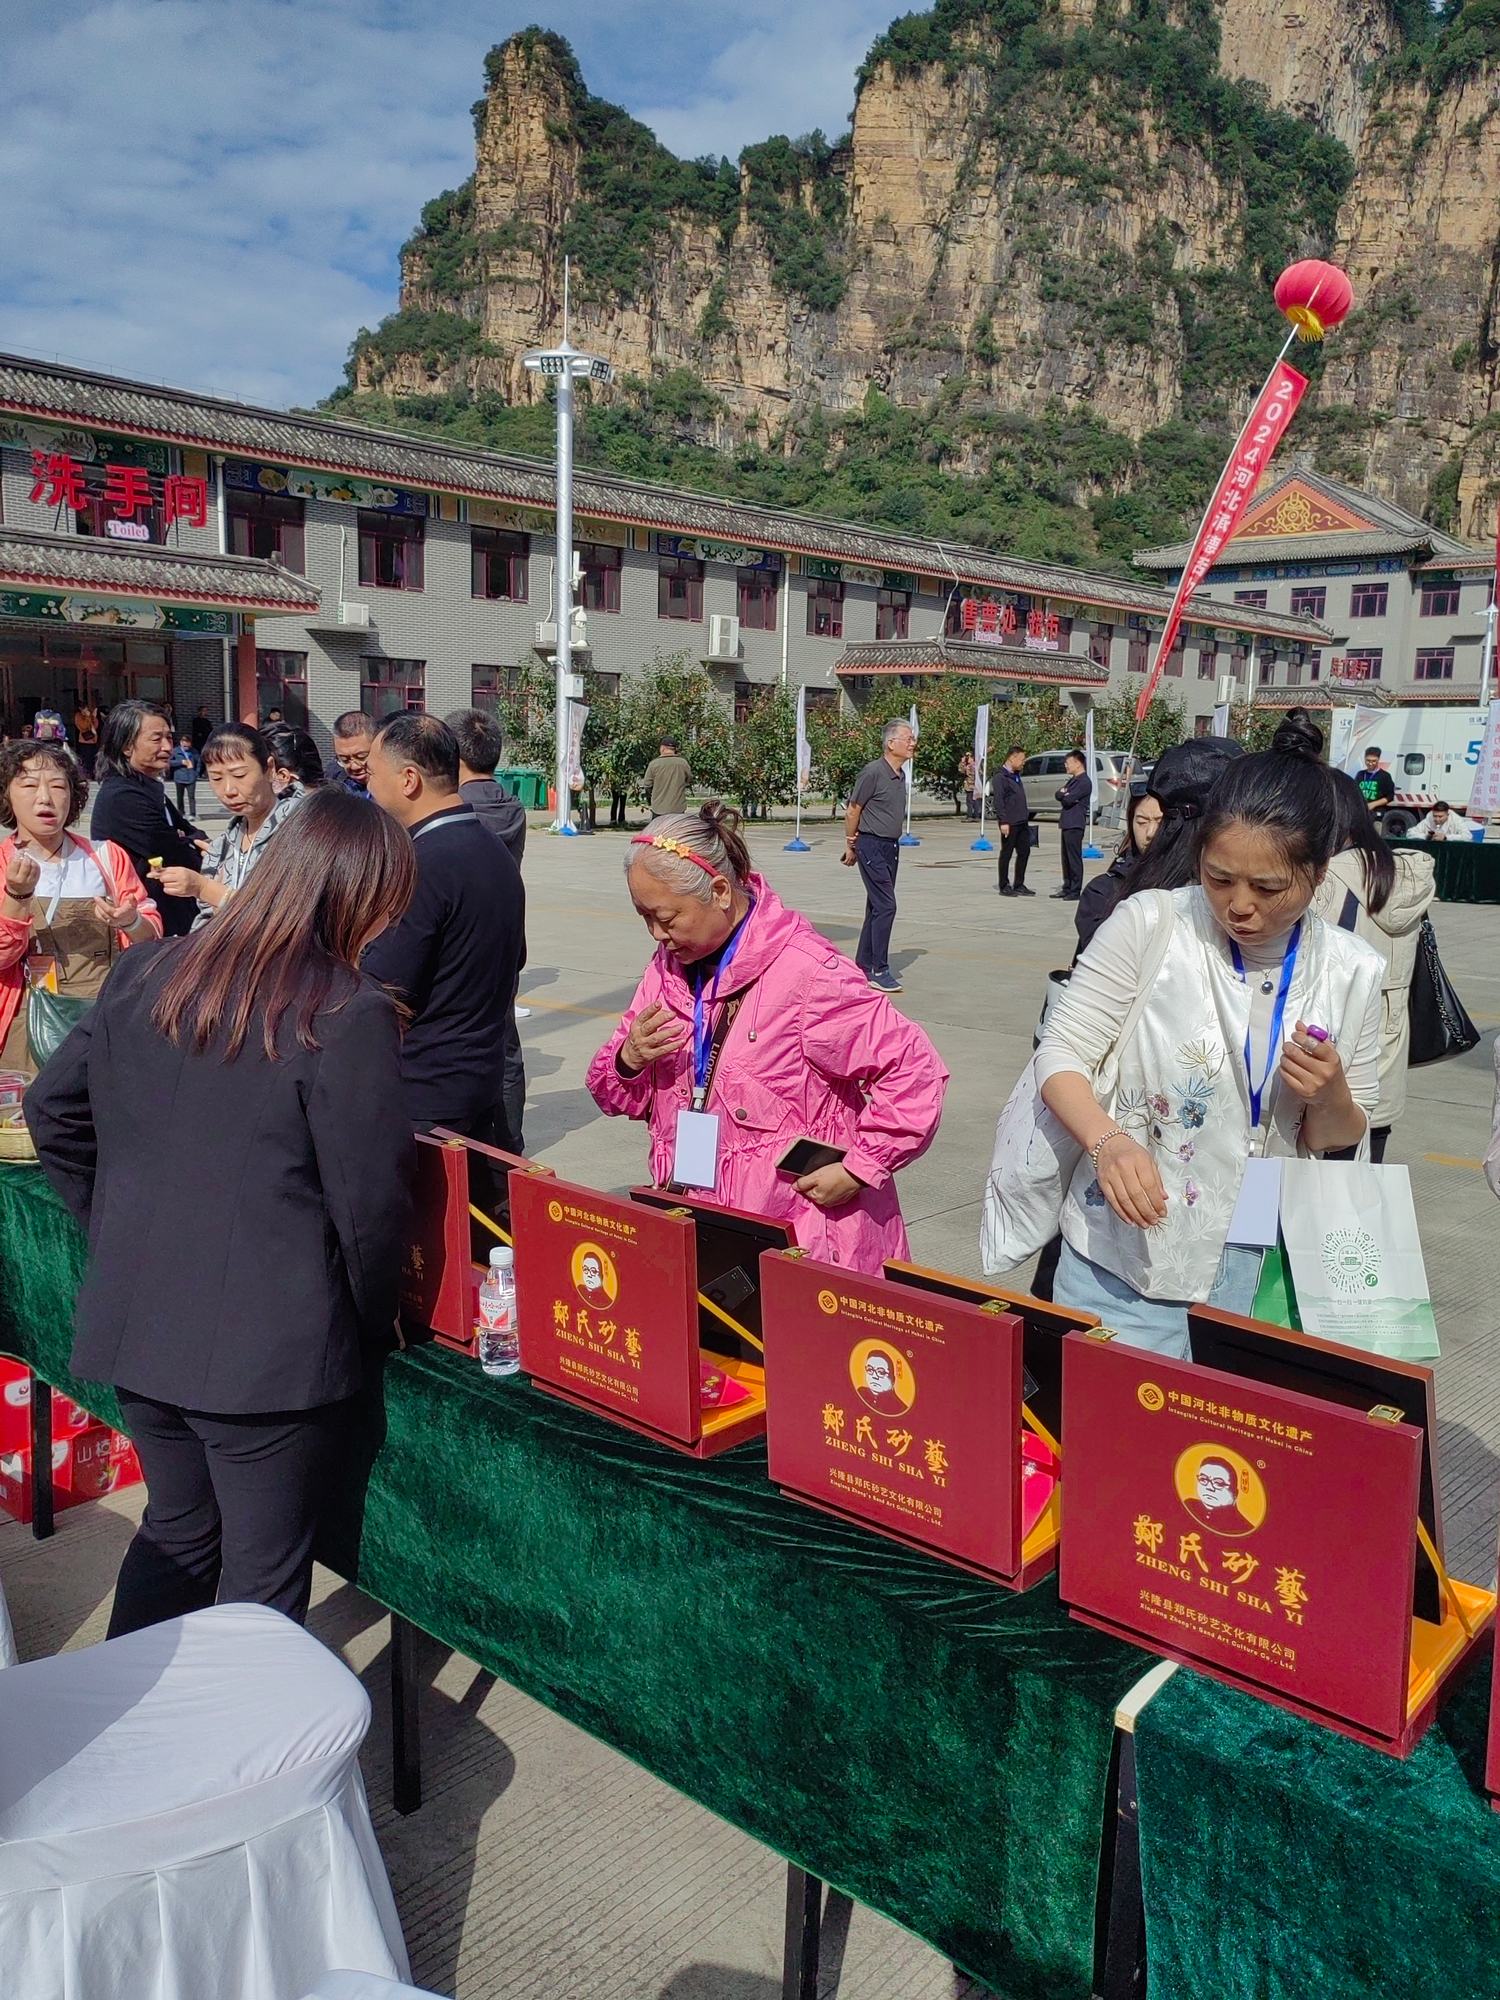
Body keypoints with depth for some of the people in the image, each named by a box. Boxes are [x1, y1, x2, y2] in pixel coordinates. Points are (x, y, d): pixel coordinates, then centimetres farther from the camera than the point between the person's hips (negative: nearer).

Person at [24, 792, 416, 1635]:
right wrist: (374, 1319, 1)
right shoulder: (352, 1012, -18)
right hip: (267, 1338, -6)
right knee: (263, 1571, 13)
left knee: (175, 1529, 26)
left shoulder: (147, 973, 2)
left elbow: (53, 1108, 10)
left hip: (133, 1320, 6)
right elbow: (369, 1196, -15)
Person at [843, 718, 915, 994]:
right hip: (872, 846, -9)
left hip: (890, 847, 9)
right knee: (885, 906, -13)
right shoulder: (873, 772, -14)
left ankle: (863, 965, 21)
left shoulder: (900, 775, 11)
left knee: (877, 907, 12)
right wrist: (850, 846, 0)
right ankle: (879, 971, -10)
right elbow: (852, 810, -8)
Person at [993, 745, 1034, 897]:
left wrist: (1026, 816, 19)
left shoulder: (1016, 775, 17)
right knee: (1006, 854, 0)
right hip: (1010, 823, -9)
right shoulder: (1001, 776, -11)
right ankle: (1004, 886, 8)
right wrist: (1003, 821, -21)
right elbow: (998, 801, -17)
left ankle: (1019, 885, 17)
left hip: (1022, 822, 9)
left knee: (1024, 852, 9)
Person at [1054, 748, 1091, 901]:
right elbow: (1058, 795, 16)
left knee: (1074, 858, -7)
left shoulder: (1084, 782, -12)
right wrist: (1064, 794, -5)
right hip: (1067, 824, 10)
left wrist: (1063, 794, 2)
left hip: (1075, 824, -10)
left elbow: (1069, 799, -19)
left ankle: (1075, 891, -5)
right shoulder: (1072, 780, 20)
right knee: (1066, 858, 12)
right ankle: (1067, 888, 19)